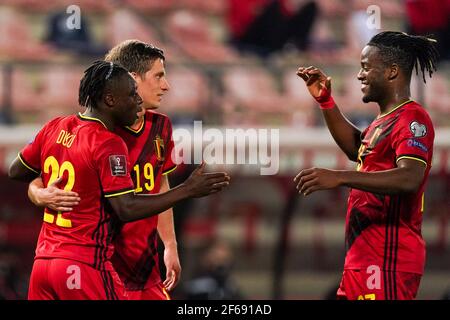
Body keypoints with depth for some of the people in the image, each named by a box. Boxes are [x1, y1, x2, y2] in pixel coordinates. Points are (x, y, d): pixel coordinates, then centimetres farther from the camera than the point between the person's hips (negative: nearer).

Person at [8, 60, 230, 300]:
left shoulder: (55, 127, 8)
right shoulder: (109, 144, -14)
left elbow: (16, 172, 18)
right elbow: (127, 209, -18)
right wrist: (188, 190, -15)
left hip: (42, 260, 8)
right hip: (83, 266, -8)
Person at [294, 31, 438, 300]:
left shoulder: (412, 119, -14)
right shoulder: (386, 119, 19)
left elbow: (410, 178, -29)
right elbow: (356, 147, 37)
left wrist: (339, 177, -35)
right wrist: (325, 101, 25)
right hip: (364, 258, 10)